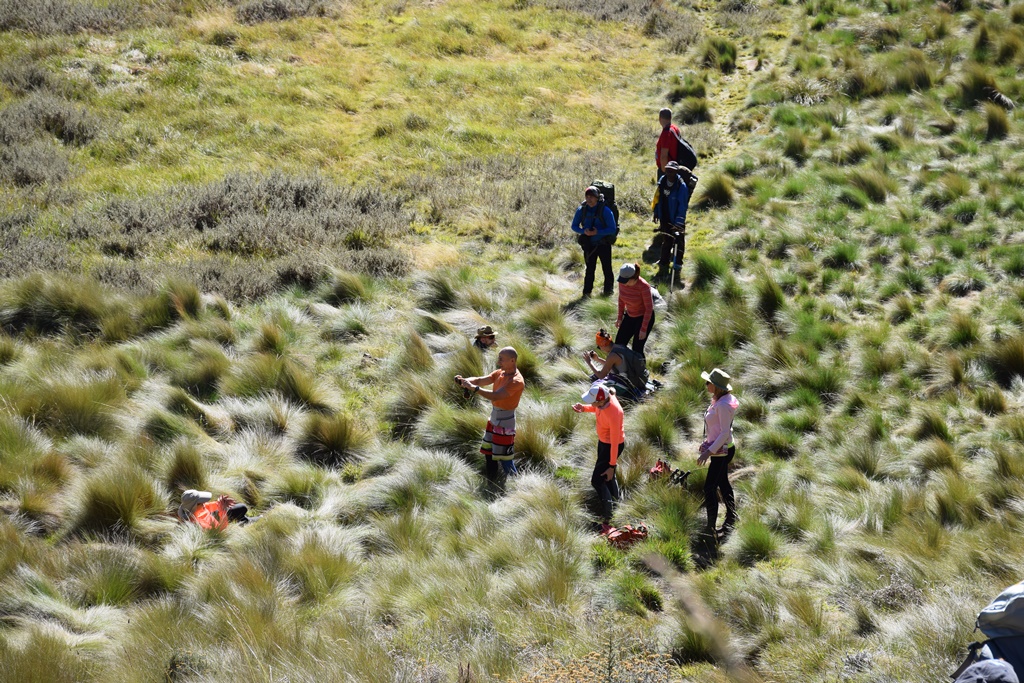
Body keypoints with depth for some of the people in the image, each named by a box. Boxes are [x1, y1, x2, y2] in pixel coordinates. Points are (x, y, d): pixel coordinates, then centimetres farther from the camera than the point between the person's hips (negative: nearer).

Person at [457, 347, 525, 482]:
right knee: (489, 452, 18)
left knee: (504, 458, -7)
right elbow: (480, 380, -3)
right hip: (494, 418, 9)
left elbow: (495, 396, -31)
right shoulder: (500, 373, 5)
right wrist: (465, 380, -23)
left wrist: (473, 388, -35)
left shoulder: (516, 381, -22)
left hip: (505, 422, -9)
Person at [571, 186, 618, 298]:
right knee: (589, 269, 9)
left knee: (607, 268, 6)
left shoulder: (605, 210, -15)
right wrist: (583, 231, -17)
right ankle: (587, 292, 14)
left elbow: (612, 229, -14)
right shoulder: (582, 210, -4)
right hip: (589, 245, 3)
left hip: (603, 244, -3)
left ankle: (608, 291, 20)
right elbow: (574, 226, 4)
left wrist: (597, 232, -26)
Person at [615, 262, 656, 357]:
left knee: (637, 349, -4)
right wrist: (620, 317, 8)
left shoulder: (644, 286, -31)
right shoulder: (622, 282, -14)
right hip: (630, 316, 6)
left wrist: (644, 329, -19)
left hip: (644, 318, -6)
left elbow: (649, 308, -22)